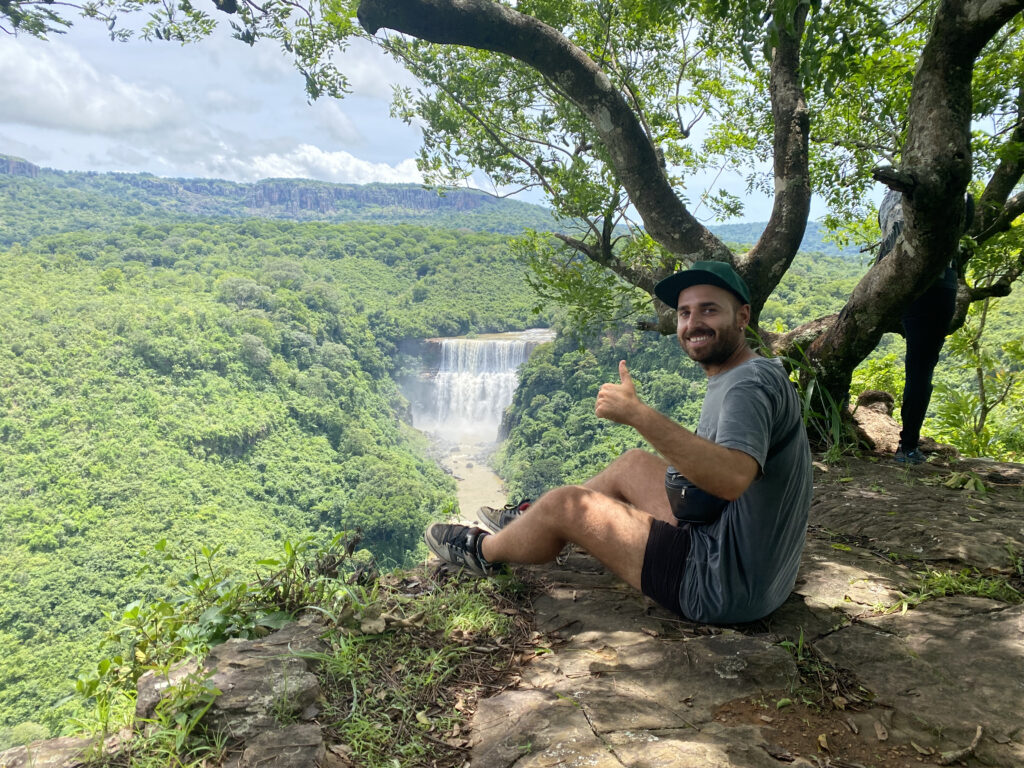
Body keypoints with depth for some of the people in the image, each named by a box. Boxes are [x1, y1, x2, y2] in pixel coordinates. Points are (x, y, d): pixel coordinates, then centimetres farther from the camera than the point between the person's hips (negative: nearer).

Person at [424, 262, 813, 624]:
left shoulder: (752, 382, -21)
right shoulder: (734, 378, 10)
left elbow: (732, 479, -39)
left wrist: (638, 414, -39)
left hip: (725, 586, -9)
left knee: (563, 505, -5)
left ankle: (483, 551, 25)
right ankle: (527, 522, 38)